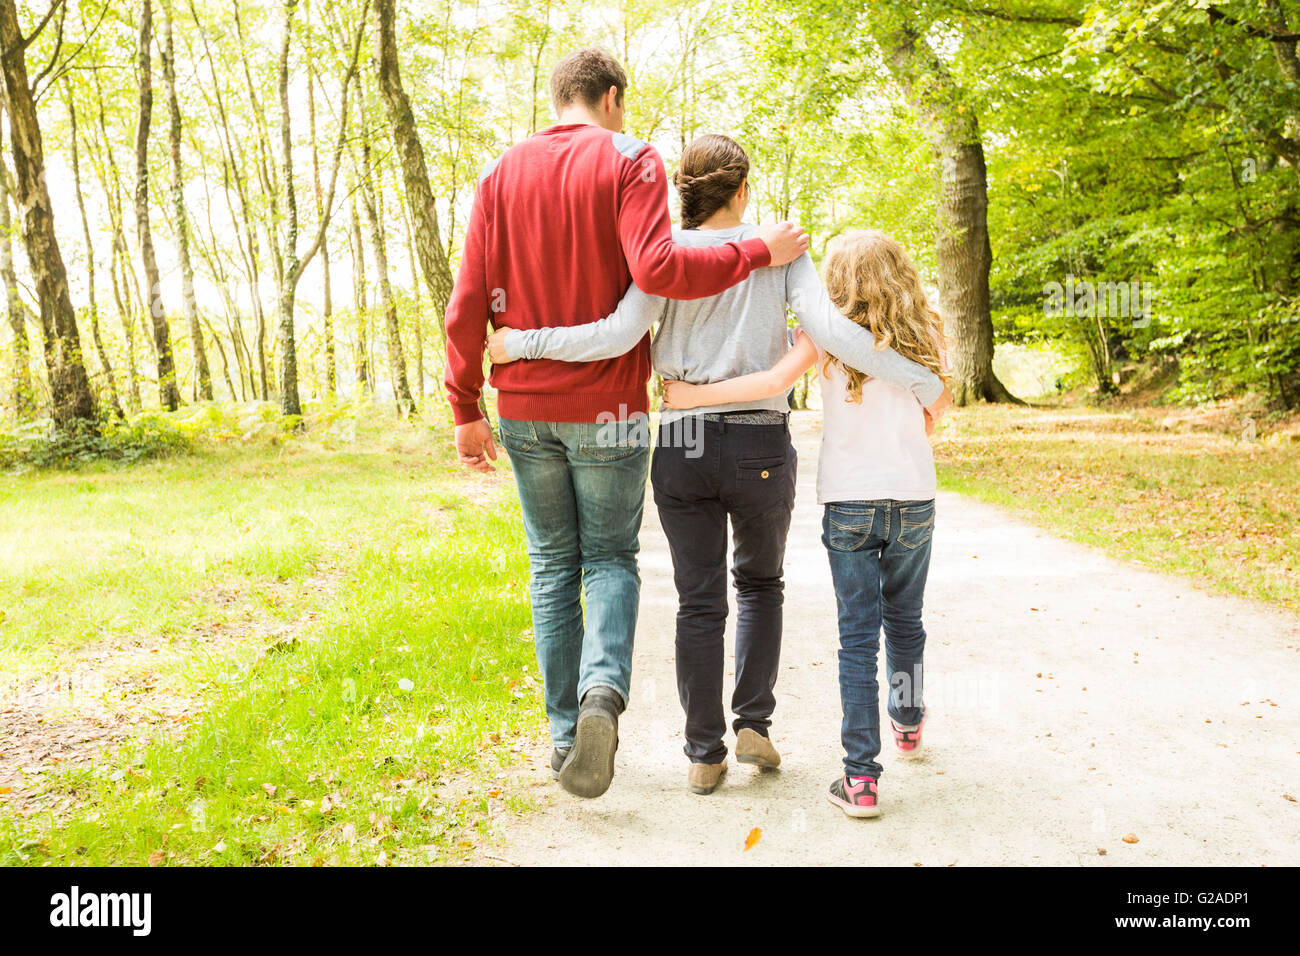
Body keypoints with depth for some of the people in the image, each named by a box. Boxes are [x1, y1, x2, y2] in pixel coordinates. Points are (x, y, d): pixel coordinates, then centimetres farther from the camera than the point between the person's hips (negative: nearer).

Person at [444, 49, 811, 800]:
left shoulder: (503, 174, 8)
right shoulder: (631, 162, -4)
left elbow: (469, 304, 2)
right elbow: (655, 268, -21)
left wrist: (466, 409, 8)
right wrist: (759, 252, -11)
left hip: (525, 408, 3)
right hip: (607, 406, -3)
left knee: (553, 566, 13)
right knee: (610, 558, 10)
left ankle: (566, 733, 14)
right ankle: (603, 688, -16)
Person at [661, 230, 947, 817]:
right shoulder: (924, 335, 6)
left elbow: (776, 381, -17)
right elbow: (929, 422, 9)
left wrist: (694, 395, -14)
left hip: (849, 501, -2)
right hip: (914, 496, 3)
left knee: (858, 635, 0)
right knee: (904, 620, 22)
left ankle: (861, 777, -3)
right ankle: (908, 724, 44)